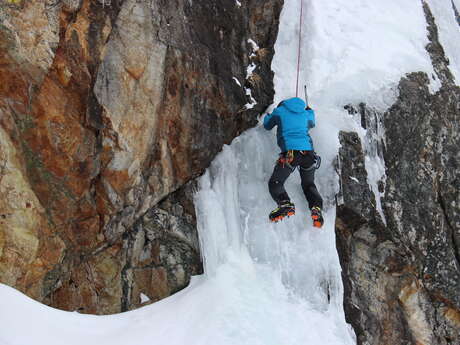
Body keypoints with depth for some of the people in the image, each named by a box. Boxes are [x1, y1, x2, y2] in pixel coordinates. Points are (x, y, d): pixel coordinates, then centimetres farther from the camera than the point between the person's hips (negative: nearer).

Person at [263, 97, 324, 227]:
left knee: (275, 183, 5)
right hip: (308, 151, 4)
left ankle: (285, 204, -22)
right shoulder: (306, 114, 23)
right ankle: (316, 207, -5)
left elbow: (267, 125, 30)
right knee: (309, 184, 21)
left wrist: (268, 115, 51)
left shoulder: (279, 111, 14)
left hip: (290, 152, -4)